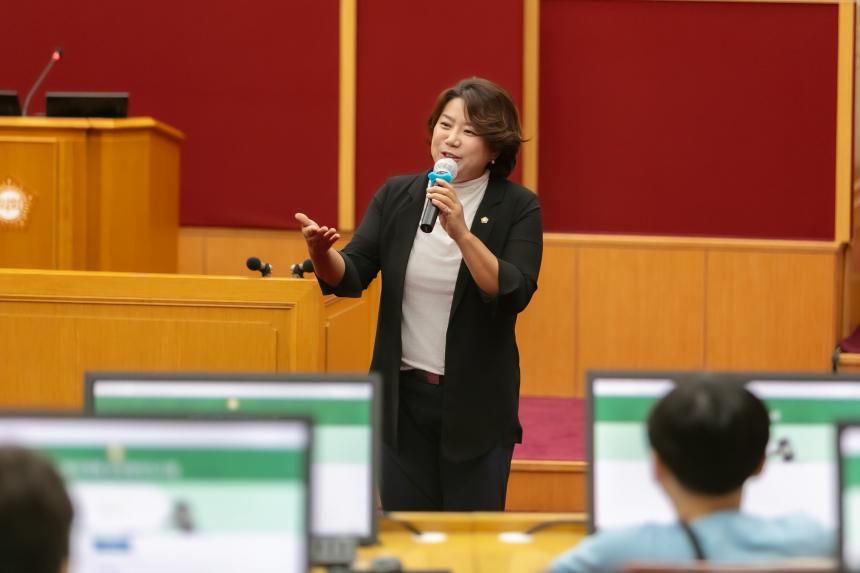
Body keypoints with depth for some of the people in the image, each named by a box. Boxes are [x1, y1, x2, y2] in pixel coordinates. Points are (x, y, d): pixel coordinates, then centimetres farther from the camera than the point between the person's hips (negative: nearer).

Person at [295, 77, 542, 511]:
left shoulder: (518, 207, -5)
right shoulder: (397, 196, 4)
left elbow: (514, 294, -17)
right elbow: (349, 276, -1)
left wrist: (461, 233, -27)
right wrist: (321, 253, -23)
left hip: (476, 401, -3)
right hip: (403, 395, 3)